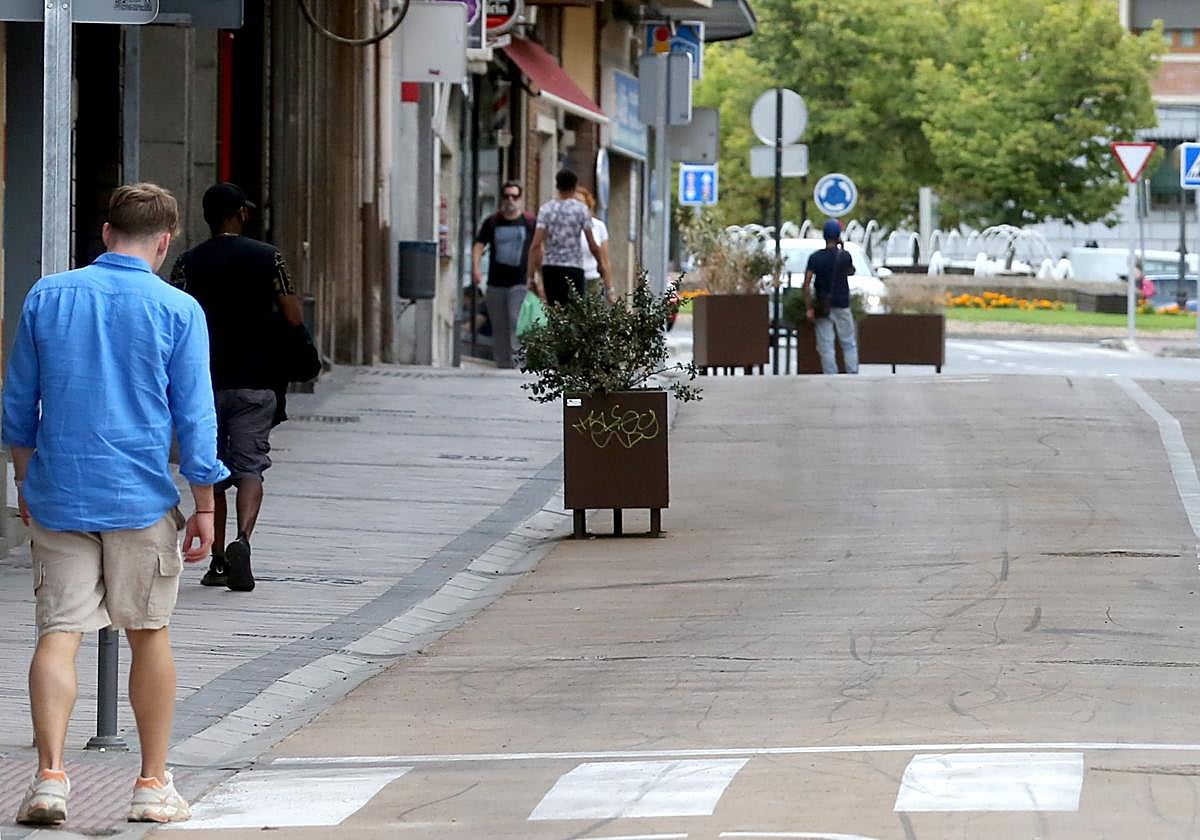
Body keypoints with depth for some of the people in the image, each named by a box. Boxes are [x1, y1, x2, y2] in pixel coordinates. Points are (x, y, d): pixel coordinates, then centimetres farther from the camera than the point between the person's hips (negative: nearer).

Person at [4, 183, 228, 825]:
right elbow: (195, 417, -5)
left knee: (59, 633, 0)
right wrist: (204, 508, 2)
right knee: (149, 634, 10)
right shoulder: (177, 310, -5)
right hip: (142, 499, -2)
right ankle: (153, 786, 16)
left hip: (58, 497, 2)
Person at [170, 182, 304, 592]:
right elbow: (294, 317, -2)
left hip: (205, 384, 1)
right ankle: (242, 540, -25)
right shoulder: (267, 257, -3)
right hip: (255, 382, -1)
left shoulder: (188, 263, -1)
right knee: (249, 466, 0)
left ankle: (218, 561, 14)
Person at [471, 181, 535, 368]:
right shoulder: (492, 222, 9)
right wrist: (475, 268, -13)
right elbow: (479, 245, 4)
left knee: (516, 322, -16)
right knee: (499, 326, 6)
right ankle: (502, 363, 12)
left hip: (519, 282, -3)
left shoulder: (529, 222, 4)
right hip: (496, 282, 3)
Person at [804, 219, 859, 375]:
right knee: (849, 344, 9)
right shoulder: (844, 256, -6)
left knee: (826, 347, 2)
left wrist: (809, 308, -8)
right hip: (842, 305, 0)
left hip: (822, 307, 0)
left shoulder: (815, 257, -5)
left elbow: (807, 284, -11)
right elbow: (851, 271, 16)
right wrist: (841, 248, 17)